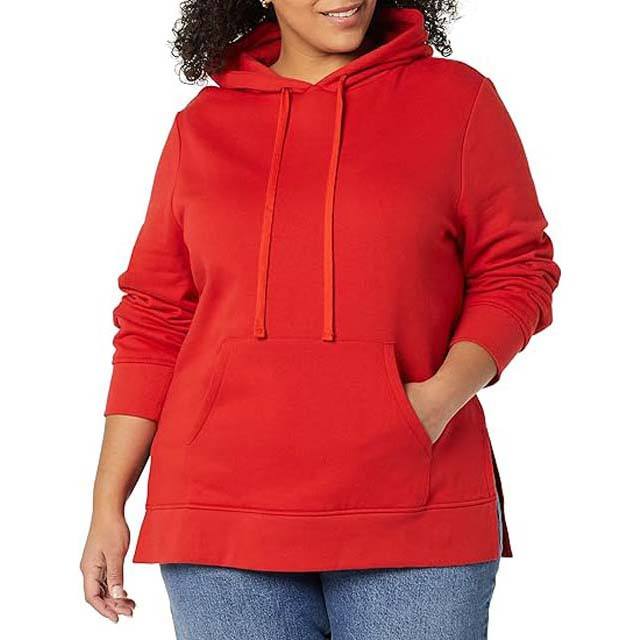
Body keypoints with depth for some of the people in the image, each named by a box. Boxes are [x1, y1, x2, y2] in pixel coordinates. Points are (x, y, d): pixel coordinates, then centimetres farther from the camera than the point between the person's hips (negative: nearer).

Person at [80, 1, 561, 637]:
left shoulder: (457, 98, 6)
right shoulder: (201, 126, 11)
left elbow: (516, 273, 5)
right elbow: (153, 325, 11)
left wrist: (442, 396, -13)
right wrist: (108, 506, 7)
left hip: (413, 508, -1)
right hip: (223, 516, 2)